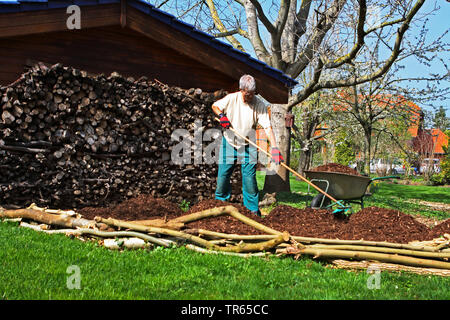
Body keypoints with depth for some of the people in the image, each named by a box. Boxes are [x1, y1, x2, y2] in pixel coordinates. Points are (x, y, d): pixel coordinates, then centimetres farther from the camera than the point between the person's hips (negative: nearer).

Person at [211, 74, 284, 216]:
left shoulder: (260, 105, -15)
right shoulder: (231, 98, -11)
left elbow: (267, 127, -21)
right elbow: (215, 106, 7)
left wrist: (274, 148, -31)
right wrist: (221, 115, -15)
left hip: (248, 146, -1)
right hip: (229, 142, 1)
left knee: (249, 177, -5)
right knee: (223, 174, 6)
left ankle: (253, 208, 6)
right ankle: (220, 201, 27)